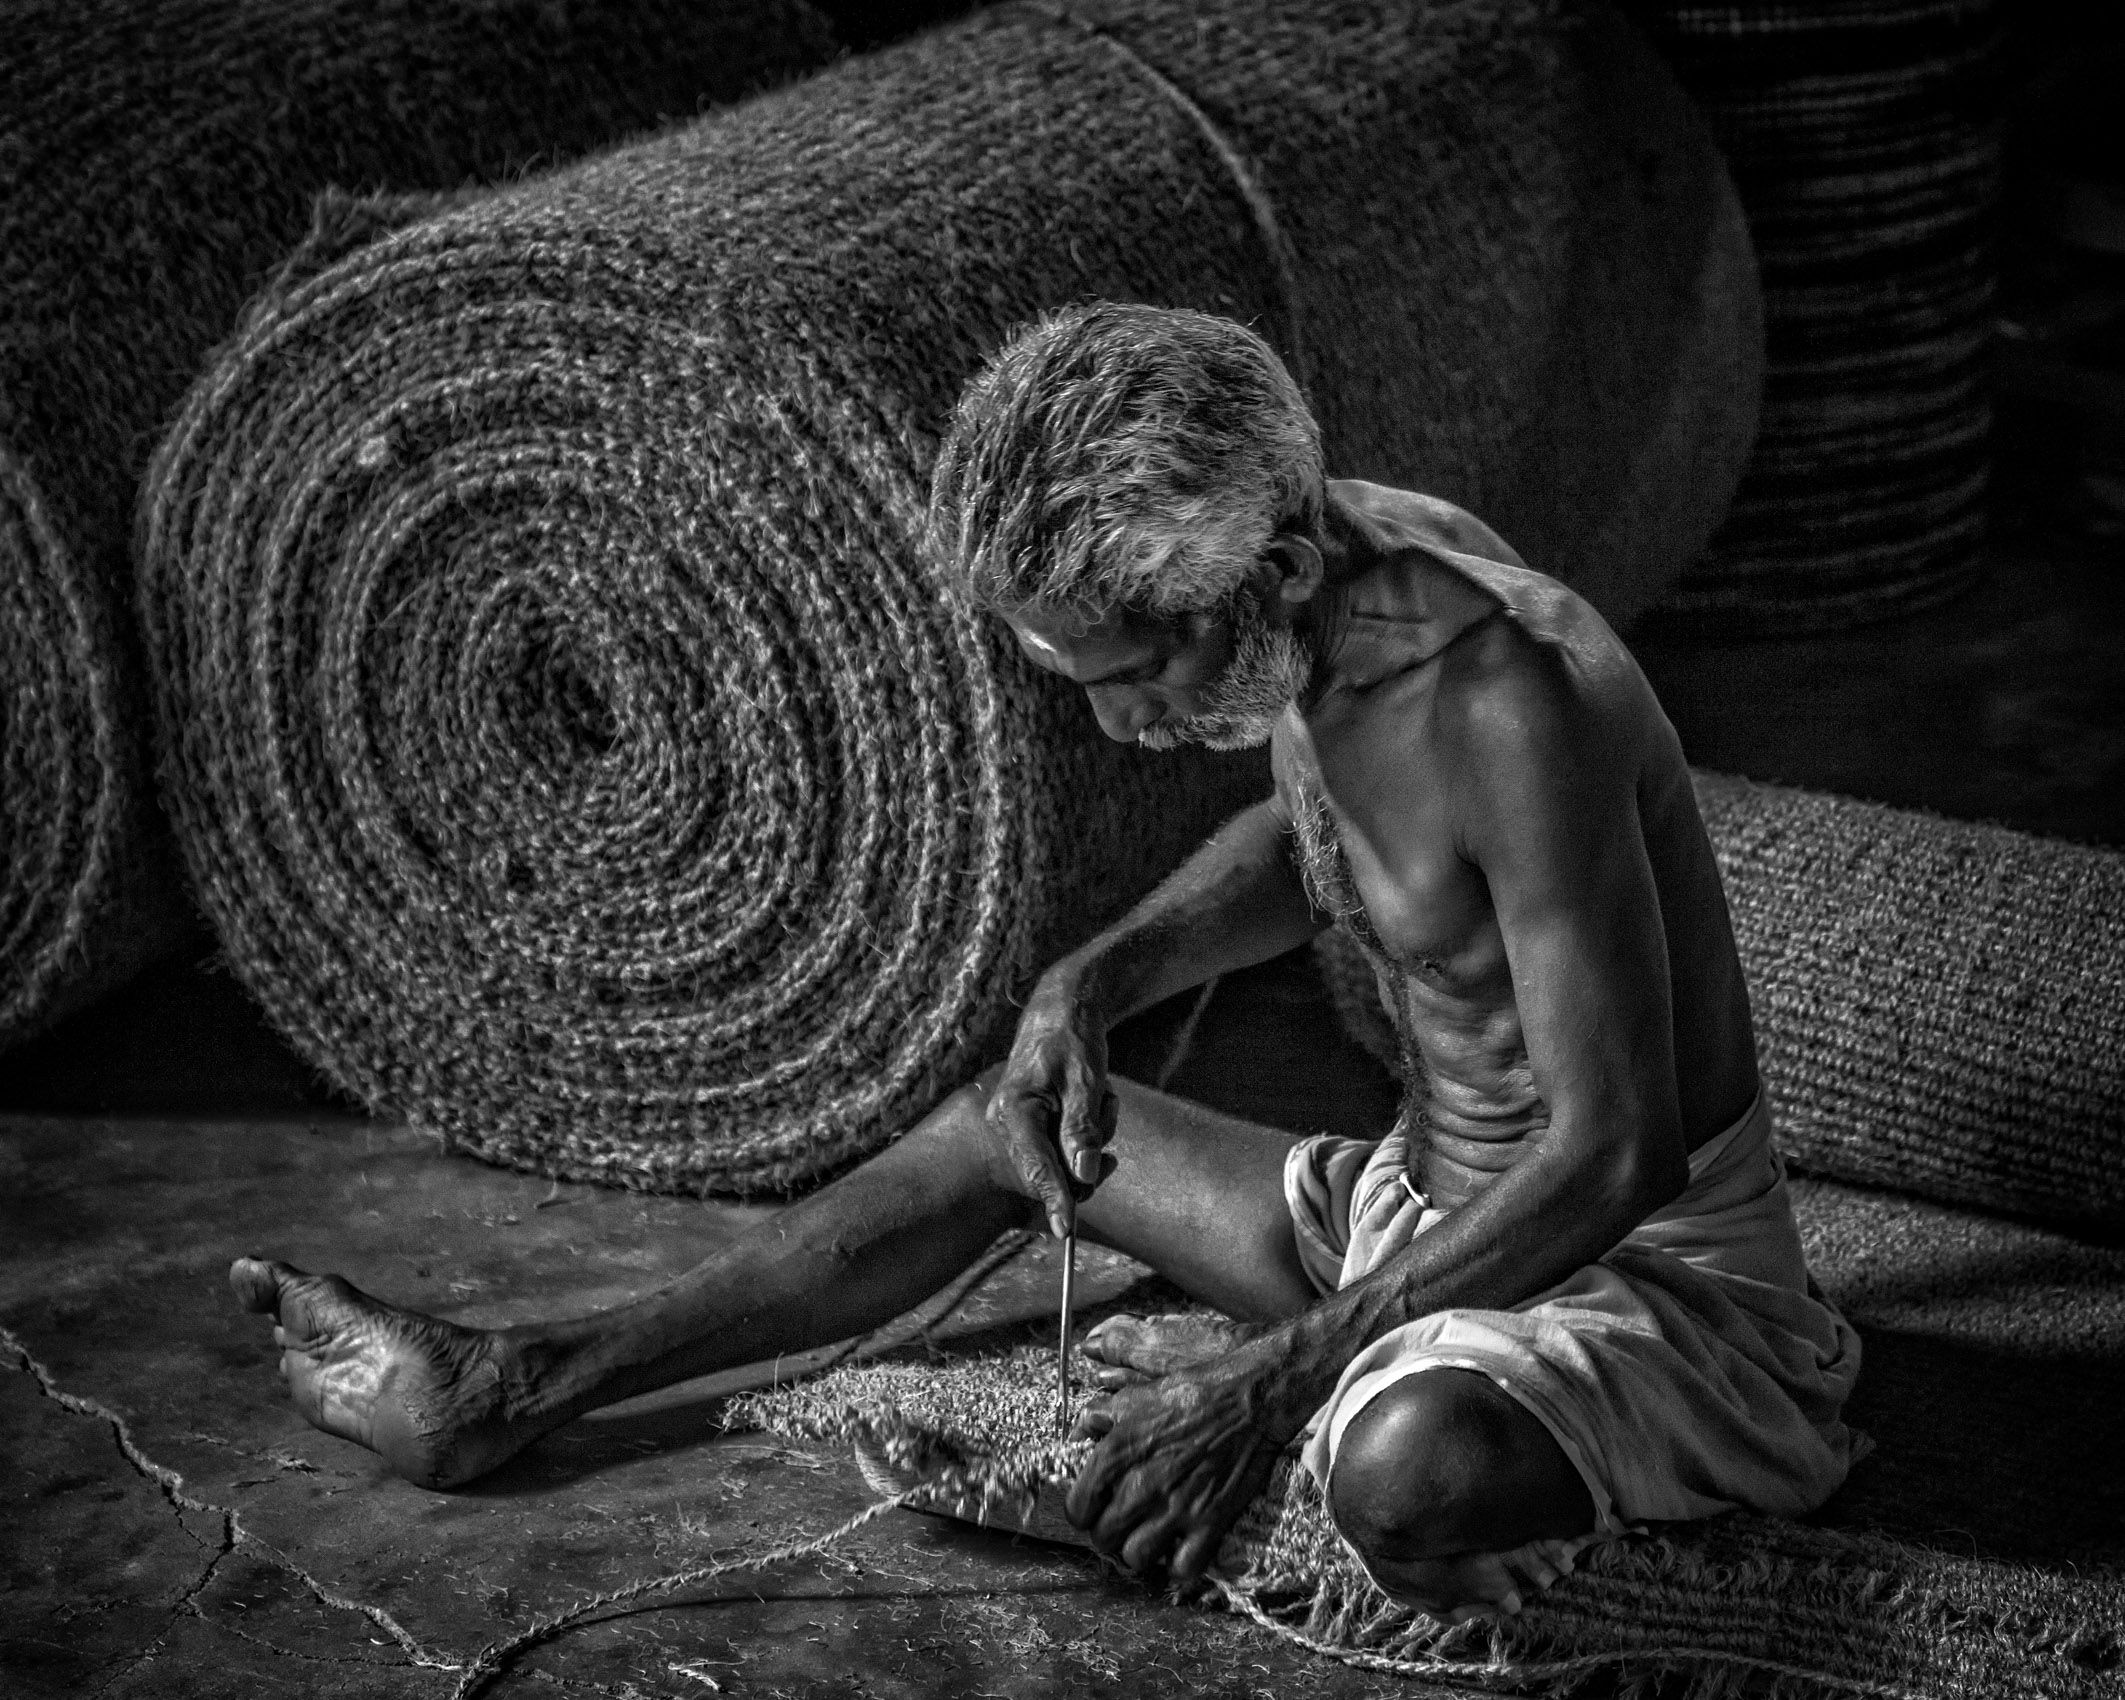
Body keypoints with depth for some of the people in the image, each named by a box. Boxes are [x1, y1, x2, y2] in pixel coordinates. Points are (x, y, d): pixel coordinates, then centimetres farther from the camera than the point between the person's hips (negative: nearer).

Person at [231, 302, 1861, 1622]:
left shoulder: (1503, 701, -31)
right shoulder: (1313, 609, -4)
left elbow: (1611, 1157, -30)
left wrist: (1269, 1381, -27)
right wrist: (1098, 979, 2)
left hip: (1650, 1267, -8)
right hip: (1433, 1212, 9)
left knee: (1404, 1470, -42)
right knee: (1006, 1129, 15)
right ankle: (511, 1391, 23)